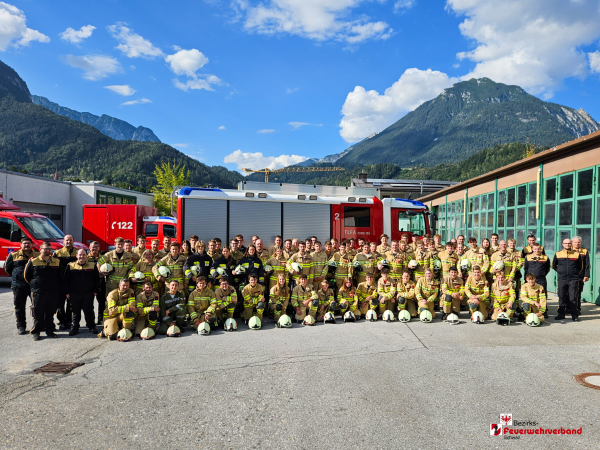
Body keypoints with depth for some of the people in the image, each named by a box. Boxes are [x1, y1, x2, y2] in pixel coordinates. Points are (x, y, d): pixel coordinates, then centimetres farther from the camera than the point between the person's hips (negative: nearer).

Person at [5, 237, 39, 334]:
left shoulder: (38, 255, 8)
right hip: (18, 286, 0)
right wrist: (16, 277, 9)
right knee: (19, 307, 5)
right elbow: (7, 268, 14)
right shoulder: (14, 255, 8)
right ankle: (21, 326, 15)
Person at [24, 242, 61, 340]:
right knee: (37, 314, 2)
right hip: (37, 293, -2)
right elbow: (26, 276, 9)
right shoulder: (33, 261, 1)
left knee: (50, 313, 8)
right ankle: (36, 332, 13)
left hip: (53, 294, 2)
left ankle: (49, 330, 19)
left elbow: (60, 277, 15)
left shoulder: (57, 262, 8)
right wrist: (34, 285, 14)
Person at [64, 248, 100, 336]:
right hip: (74, 294, 0)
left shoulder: (92, 266, 3)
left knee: (89, 311, 4)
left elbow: (97, 279, 7)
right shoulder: (70, 266, 2)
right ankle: (75, 327, 21)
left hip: (88, 294, 0)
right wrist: (67, 292, 2)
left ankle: (91, 326, 17)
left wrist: (95, 291, 3)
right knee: (75, 311, 8)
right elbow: (65, 279, 6)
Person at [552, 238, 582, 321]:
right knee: (562, 297, 6)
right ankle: (561, 314, 13)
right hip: (562, 279, 1)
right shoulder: (558, 254, 5)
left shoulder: (577, 254, 3)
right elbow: (553, 266, 17)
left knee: (573, 298, 0)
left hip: (573, 279, -1)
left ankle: (574, 315, 8)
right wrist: (559, 272, 9)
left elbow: (580, 267, 15)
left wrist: (574, 273, 10)